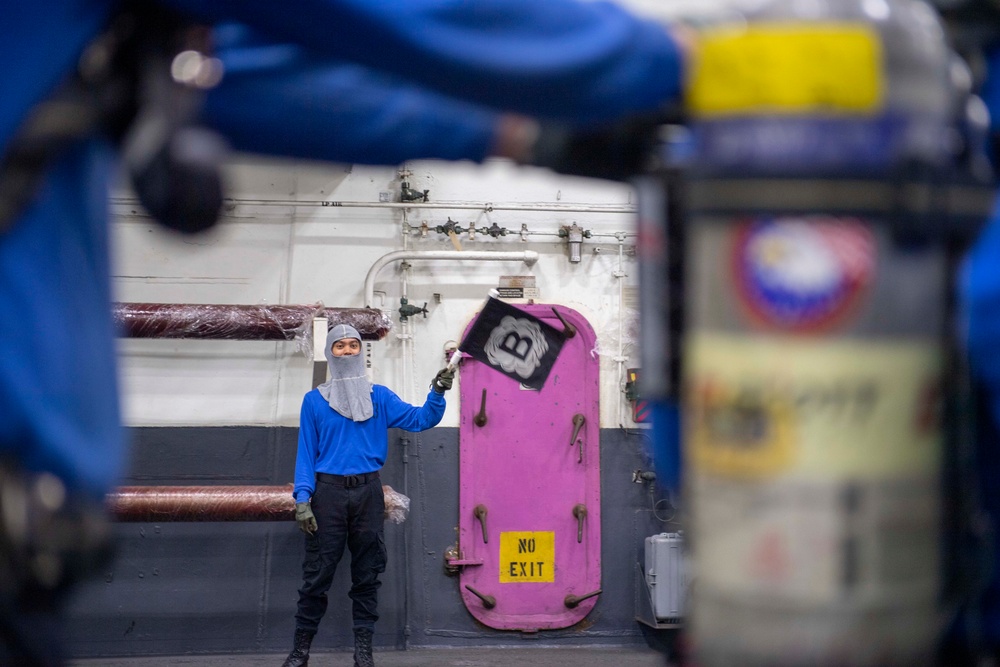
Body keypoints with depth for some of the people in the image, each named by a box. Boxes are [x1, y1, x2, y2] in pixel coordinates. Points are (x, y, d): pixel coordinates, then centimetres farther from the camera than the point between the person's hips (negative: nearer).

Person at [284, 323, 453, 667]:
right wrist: (302, 499, -7)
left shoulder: (380, 397, 9)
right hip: (329, 491, -2)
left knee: (366, 573, 5)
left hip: (368, 491, 2)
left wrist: (437, 392, -18)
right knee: (317, 573, -2)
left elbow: (420, 419, 1)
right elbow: (306, 452, 3)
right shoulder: (314, 400, 6)